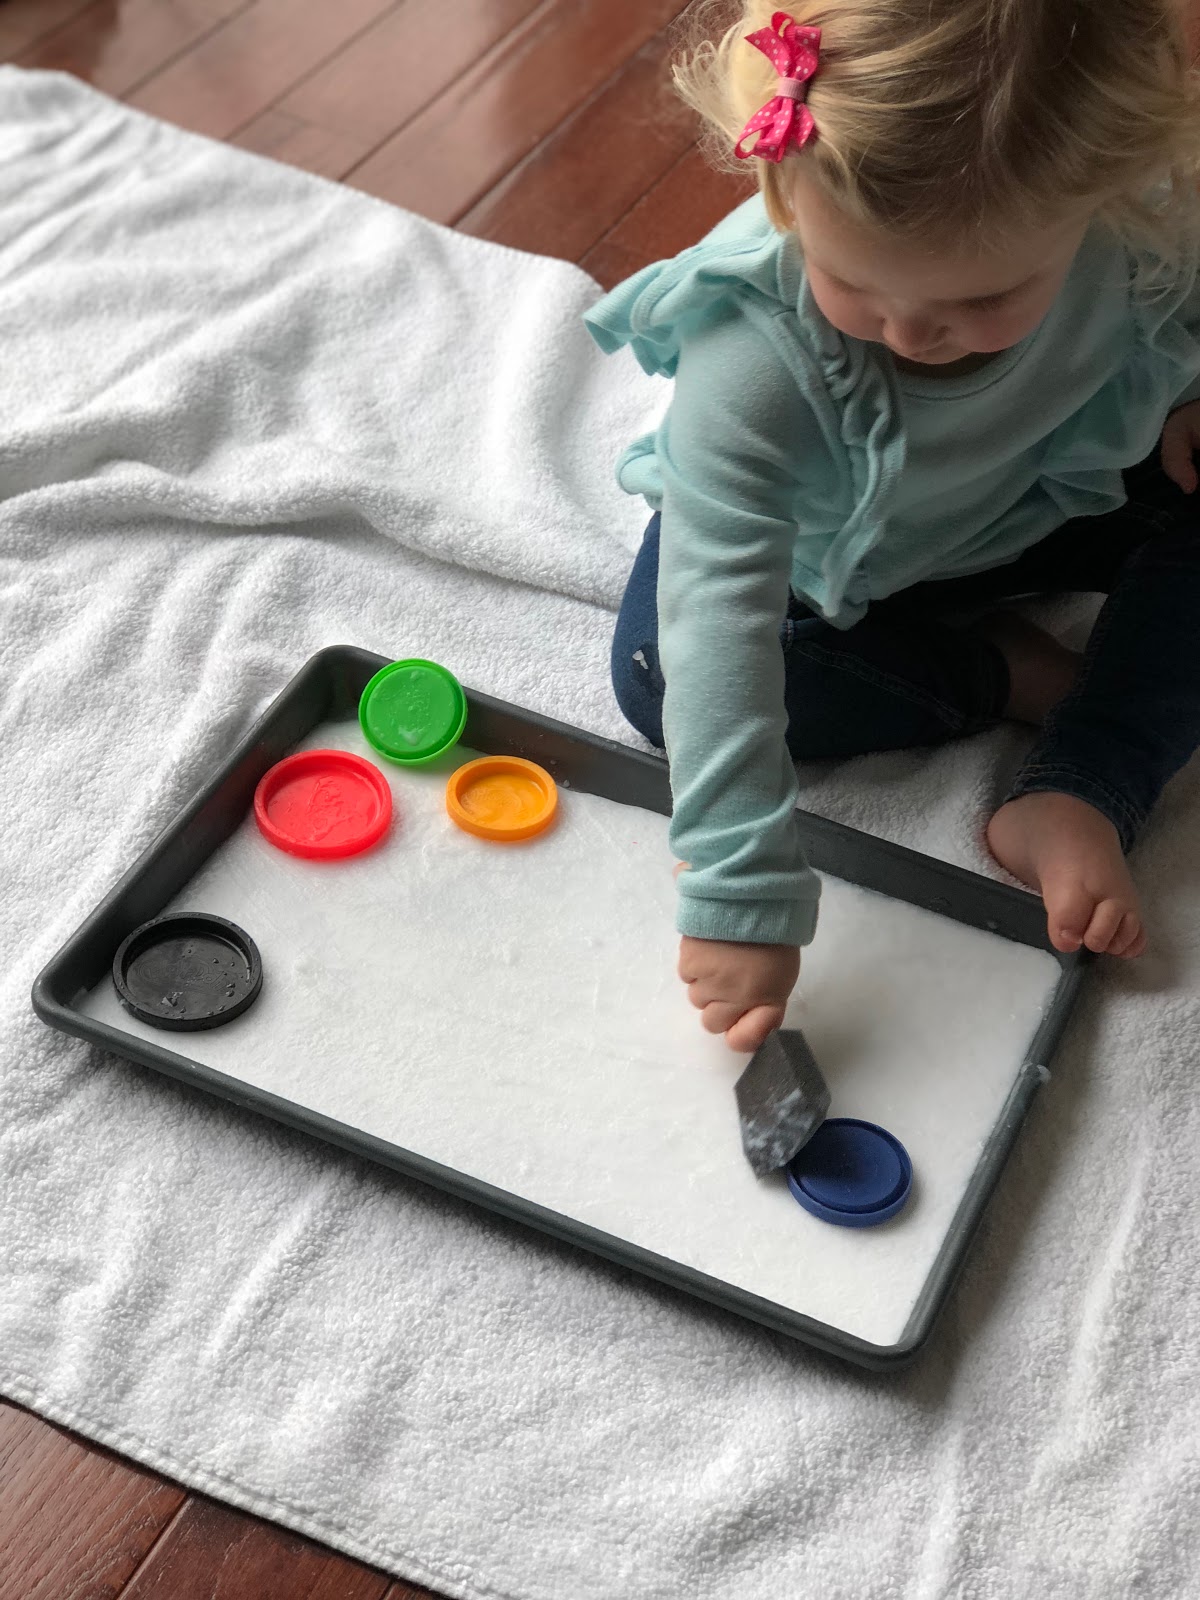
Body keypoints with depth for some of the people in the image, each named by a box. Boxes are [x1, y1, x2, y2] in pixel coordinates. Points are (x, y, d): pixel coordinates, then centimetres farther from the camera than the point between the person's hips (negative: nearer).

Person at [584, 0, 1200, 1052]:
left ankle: (1076, 800, -20)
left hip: (1034, 497, 3)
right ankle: (1013, 670, -11)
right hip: (815, 552, -2)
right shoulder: (752, 353, -43)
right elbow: (723, 614, -46)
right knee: (660, 673, -25)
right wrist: (741, 896, -49)